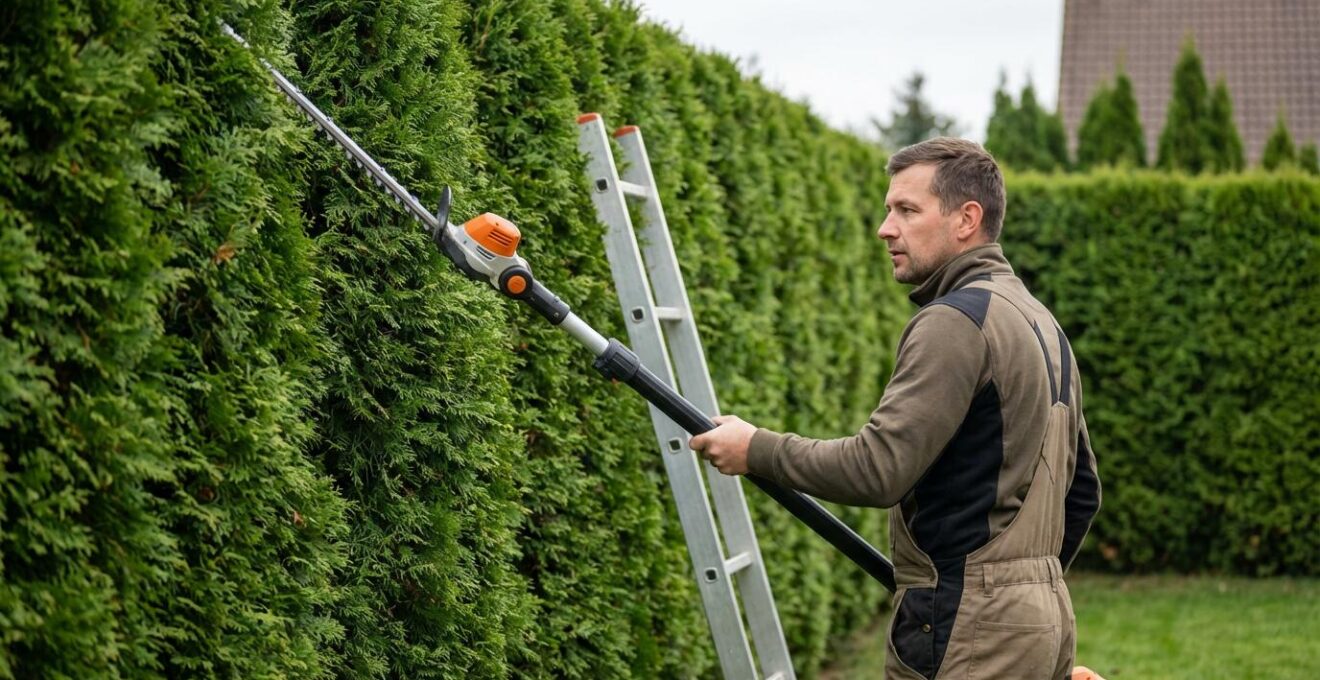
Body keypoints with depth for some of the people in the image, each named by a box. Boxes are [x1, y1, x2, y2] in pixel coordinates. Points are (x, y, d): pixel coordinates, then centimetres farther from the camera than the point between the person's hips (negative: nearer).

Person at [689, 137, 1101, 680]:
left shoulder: (955, 321, -14)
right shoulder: (1039, 321, 17)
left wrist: (756, 450, -10)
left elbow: (878, 468, -21)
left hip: (968, 634, -10)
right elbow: (1082, 489, 22)